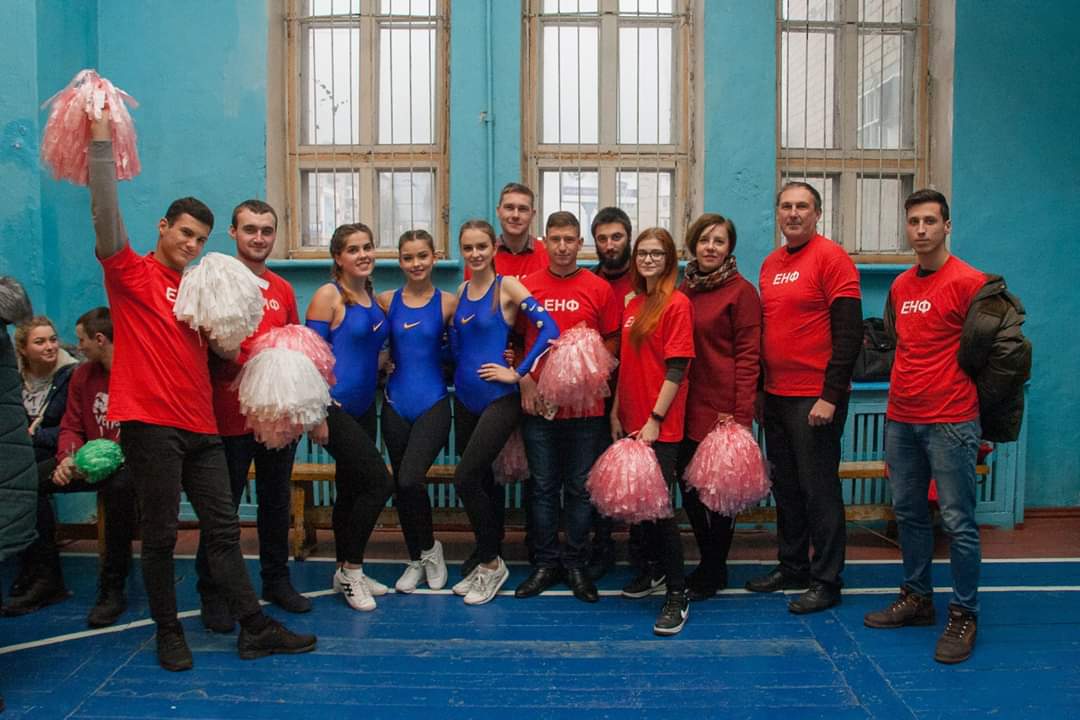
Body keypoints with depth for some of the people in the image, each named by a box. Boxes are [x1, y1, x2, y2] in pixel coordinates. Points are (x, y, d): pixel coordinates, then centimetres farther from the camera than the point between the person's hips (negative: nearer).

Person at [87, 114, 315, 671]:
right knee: (160, 534, 3)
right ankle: (168, 633, 18)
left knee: (223, 528, 7)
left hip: (199, 424, 6)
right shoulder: (132, 274, 1)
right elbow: (106, 221, -16)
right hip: (150, 422, -6)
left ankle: (255, 629, 11)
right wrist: (101, 143, -19)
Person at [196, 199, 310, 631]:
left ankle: (276, 580, 30)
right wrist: (226, 359, -22)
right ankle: (213, 594, 18)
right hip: (230, 416, -5)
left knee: (276, 502, 15)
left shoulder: (283, 289, 12)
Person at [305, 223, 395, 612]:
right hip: (334, 407, -7)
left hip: (364, 407, 7)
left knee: (351, 488, 14)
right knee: (379, 482, -11)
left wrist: (385, 358, 4)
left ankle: (346, 572, 27)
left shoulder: (374, 299, 11)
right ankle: (351, 569, 6)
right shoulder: (328, 295, -11)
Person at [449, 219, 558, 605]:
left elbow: (549, 329, -19)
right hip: (465, 397, 7)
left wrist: (517, 372, -16)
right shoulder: (462, 291, 11)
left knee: (465, 476, -12)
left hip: (499, 399, -6)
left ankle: (491, 563, 6)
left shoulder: (507, 286, -8)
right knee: (481, 479, 14)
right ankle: (487, 560, 29)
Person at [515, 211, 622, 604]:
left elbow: (612, 343, 6)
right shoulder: (526, 287, 4)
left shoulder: (600, 288, 2)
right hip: (538, 404, 1)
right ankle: (545, 563, 20)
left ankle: (576, 564, 21)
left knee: (581, 487, 7)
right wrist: (525, 379, -4)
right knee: (543, 486, 8)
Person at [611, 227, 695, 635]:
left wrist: (654, 420, -16)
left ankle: (678, 596, 4)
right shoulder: (633, 306, 14)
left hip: (661, 426, -7)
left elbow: (676, 369, -13)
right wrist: (616, 413, 12)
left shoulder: (677, 304, -8)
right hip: (632, 422, 7)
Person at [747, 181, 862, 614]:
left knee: (819, 489, 0)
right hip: (776, 396, 7)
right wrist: (759, 388, 15)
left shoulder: (831, 257, -9)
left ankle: (827, 581, 13)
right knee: (785, 486, 15)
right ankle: (792, 567, 29)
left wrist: (831, 396, -18)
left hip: (816, 398, -7)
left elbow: (848, 332, -14)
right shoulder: (770, 264, 13)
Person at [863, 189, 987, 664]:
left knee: (958, 522, 0)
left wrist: (952, 390, -3)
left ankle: (963, 615, 13)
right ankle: (916, 598, 29)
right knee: (909, 514, 15)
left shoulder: (968, 282, -9)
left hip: (950, 422, -7)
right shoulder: (900, 285, 11)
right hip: (900, 419, 7)